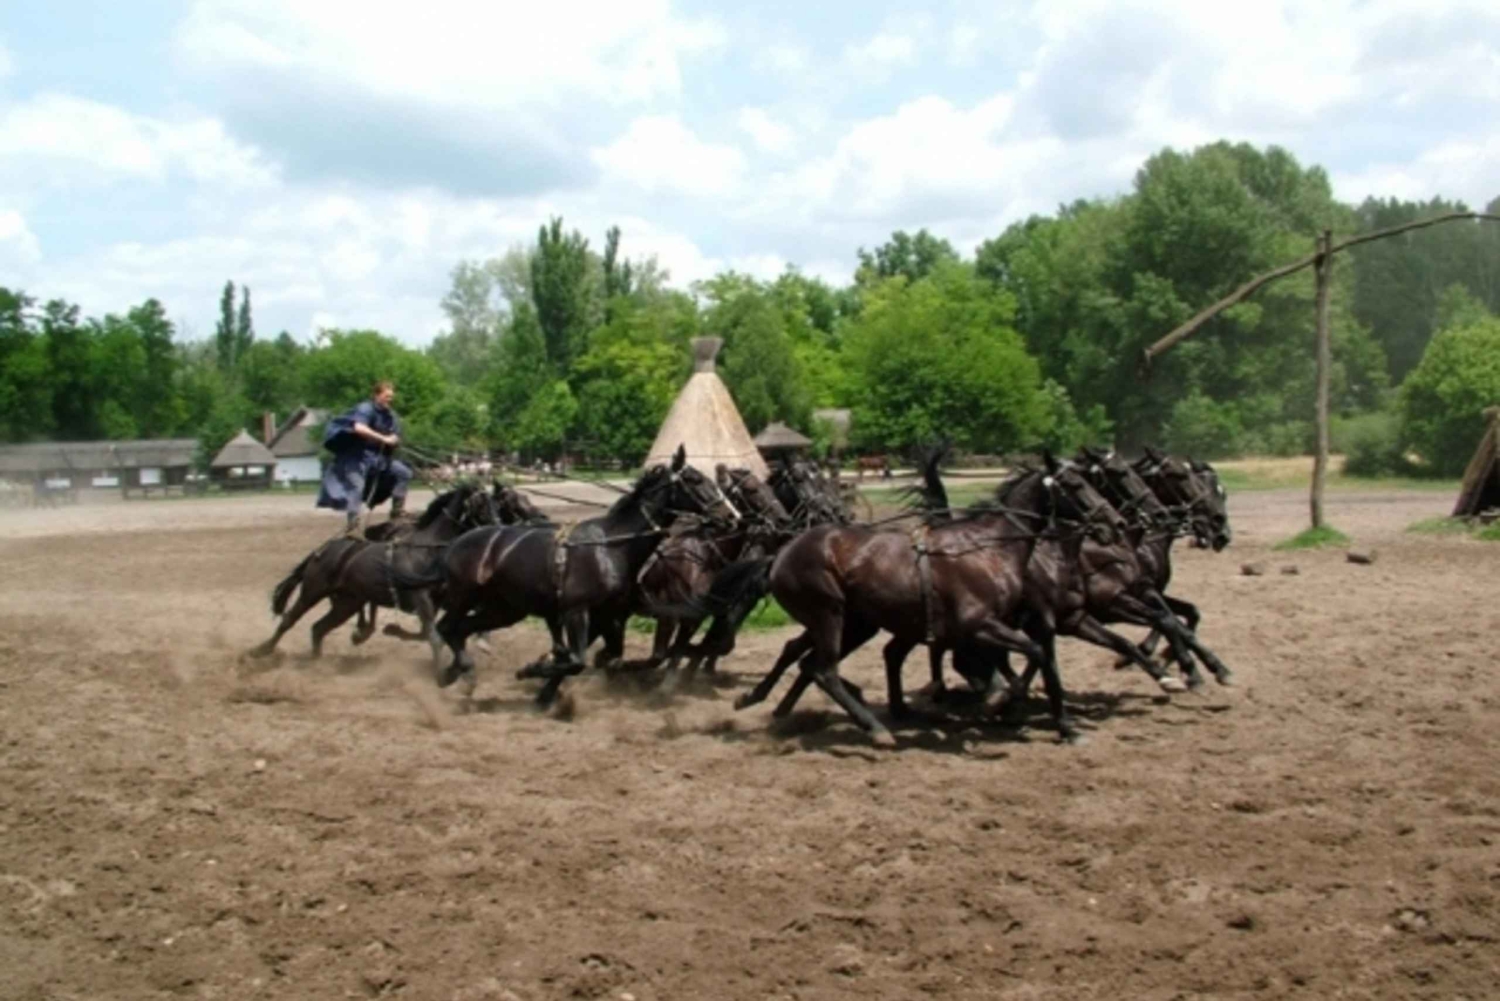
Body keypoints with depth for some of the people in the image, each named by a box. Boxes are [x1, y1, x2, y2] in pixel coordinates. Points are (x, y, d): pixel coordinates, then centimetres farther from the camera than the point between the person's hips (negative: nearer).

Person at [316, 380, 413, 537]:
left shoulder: (390, 416, 7)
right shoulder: (366, 409, -16)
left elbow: (394, 438, 14)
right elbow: (359, 428, -35)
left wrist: (394, 441, -11)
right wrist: (384, 439, -35)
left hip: (377, 456, 8)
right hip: (357, 455, -8)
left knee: (403, 472, 5)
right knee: (356, 487, -19)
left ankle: (397, 513, 11)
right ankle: (353, 528, -21)